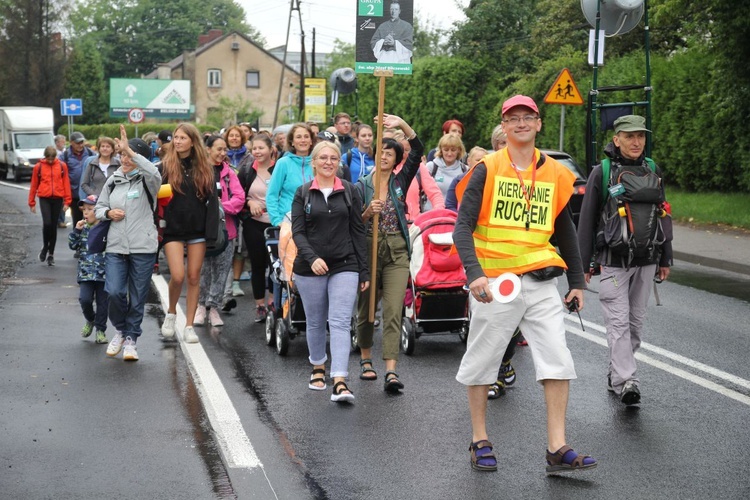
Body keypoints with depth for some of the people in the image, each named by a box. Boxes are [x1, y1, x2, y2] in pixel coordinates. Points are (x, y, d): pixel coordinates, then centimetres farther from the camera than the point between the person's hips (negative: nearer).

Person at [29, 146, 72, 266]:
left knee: (53, 226, 5)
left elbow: (66, 184, 4)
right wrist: (32, 203, 8)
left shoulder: (62, 166, 3)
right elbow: (34, 185, 7)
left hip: (57, 199, 1)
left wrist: (67, 201, 1)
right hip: (44, 199, -1)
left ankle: (51, 254, 15)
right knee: (47, 223, -16)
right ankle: (45, 247, 10)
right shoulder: (38, 167, 2)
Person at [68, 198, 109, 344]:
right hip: (86, 273, 2)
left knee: (103, 302, 5)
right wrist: (76, 231, -6)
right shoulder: (83, 229, 6)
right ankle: (90, 320, 17)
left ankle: (100, 329, 20)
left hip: (103, 273, -2)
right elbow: (72, 245, 6)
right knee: (85, 299, -13)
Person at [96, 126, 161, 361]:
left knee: (138, 297, 4)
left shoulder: (147, 181, -3)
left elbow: (154, 173, -29)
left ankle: (131, 338, 21)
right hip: (115, 246, 3)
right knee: (114, 292, -9)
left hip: (143, 247, -3)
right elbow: (99, 207, 20)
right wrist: (109, 213, -4)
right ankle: (121, 330, 18)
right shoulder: (113, 180, 10)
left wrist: (130, 150, -32)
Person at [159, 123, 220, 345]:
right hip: (173, 229, -2)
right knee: (177, 276, -13)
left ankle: (189, 326, 11)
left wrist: (211, 231, -4)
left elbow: (212, 200, 4)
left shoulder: (205, 168, 6)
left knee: (194, 277, 3)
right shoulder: (165, 167, 1)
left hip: (197, 228, 2)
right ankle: (171, 312, 15)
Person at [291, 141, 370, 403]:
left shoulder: (349, 192, 5)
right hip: (310, 268, 1)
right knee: (315, 322, 13)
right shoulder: (303, 193, 4)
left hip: (344, 266, -1)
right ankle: (318, 368, 35)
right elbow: (297, 232, -2)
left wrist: (364, 270, 2)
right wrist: (312, 258, -20)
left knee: (340, 322, -12)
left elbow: (358, 232, 5)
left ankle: (340, 382, -19)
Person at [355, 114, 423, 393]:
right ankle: (366, 360, 31)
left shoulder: (401, 181, 6)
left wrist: (402, 125, -17)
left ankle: (391, 372, -16)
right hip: (368, 251, 0)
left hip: (397, 254, 0)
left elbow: (418, 152, -6)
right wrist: (368, 212, -19)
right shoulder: (362, 186, 4)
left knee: (393, 312, -10)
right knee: (366, 309, 10)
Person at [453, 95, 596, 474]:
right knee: (481, 362, 7)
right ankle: (480, 442, 23)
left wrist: (577, 282, 16)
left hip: (541, 282, 3)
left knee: (558, 361, -4)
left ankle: (557, 450, 0)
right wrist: (474, 273, -25)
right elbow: (463, 226, -11)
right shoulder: (487, 169, -3)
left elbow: (565, 231, 19)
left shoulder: (554, 173, 9)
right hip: (495, 282, -3)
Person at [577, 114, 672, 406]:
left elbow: (662, 216, 17)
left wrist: (665, 259, 15)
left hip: (646, 261, 5)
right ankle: (627, 382, -18)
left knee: (636, 321, 8)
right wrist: (583, 263, -4)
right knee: (618, 321, -11)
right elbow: (587, 219, 0)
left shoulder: (653, 171, 10)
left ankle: (616, 374, 20)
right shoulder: (602, 172, -2)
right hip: (613, 260, -4)